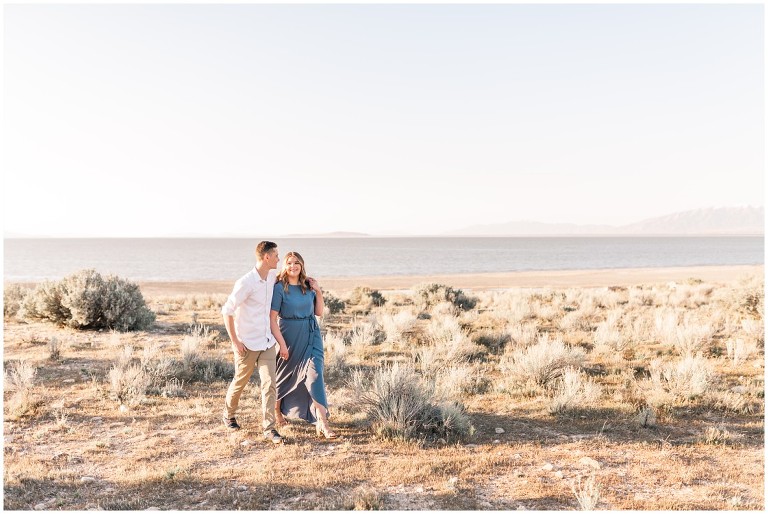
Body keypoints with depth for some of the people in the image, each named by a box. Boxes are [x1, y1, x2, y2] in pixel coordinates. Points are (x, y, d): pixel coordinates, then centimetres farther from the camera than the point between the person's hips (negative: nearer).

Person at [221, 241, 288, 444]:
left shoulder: (272, 275, 2)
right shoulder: (246, 282, -20)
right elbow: (227, 310, -16)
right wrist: (234, 341, -16)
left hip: (267, 342, 5)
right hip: (247, 344, -5)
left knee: (269, 384, -3)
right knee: (240, 382, 14)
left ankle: (269, 429, 2)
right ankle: (228, 416, 39)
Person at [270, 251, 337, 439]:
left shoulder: (308, 285, 4)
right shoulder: (279, 288, -10)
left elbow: (319, 312, 11)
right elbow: (272, 318, -13)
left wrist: (319, 292, -2)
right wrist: (282, 344, -15)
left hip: (311, 336, 3)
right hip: (290, 337, -3)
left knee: (315, 374, -8)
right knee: (286, 374, 14)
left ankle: (322, 423, -9)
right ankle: (277, 410, 41)